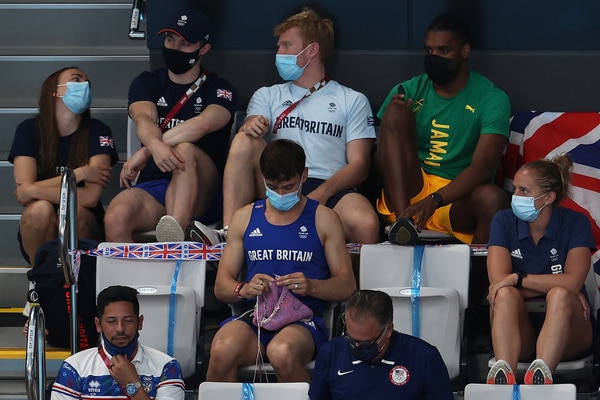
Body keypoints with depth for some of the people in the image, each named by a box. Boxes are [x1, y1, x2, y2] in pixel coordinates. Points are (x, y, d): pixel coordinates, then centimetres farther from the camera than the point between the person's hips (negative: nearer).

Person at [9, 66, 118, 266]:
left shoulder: (97, 131, -6)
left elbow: (91, 197, -18)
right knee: (41, 209, -32)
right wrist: (78, 174, -19)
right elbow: (26, 191, -16)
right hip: (41, 236, 0)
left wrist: (34, 191, -17)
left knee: (73, 211, -33)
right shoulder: (29, 129, -4)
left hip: (83, 234, 0)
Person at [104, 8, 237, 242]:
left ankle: (174, 237, -53)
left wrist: (145, 152, -24)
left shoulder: (220, 91, 7)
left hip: (201, 193, -2)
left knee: (184, 149, -36)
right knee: (116, 217, -32)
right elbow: (144, 119, -7)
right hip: (152, 187, 2)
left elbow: (203, 124, -16)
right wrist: (156, 146, -33)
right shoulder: (147, 83, 16)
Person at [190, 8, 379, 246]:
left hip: (330, 191, -3)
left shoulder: (353, 101, 19)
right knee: (245, 140, -27)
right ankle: (228, 233, -36)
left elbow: (359, 165, 7)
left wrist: (322, 193, -13)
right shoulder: (267, 96, 27)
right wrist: (251, 126, -20)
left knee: (366, 225, -39)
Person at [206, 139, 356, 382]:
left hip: (303, 319, -2)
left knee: (282, 353, -38)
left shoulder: (323, 219, 12)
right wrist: (244, 289, -9)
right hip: (252, 316, 2)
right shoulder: (245, 218, 18)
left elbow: (347, 286, 7)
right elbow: (221, 285, 15)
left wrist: (311, 286, -14)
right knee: (222, 352, -34)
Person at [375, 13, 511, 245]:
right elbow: (379, 157, 4)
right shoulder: (407, 92, 7)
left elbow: (482, 167, -15)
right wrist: (394, 120, -18)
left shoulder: (492, 100, -2)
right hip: (405, 194, 3)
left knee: (492, 198, -39)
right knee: (395, 112, -20)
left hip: (457, 201, -3)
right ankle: (403, 220, -33)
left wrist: (434, 200, -30)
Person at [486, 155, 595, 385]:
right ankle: (503, 373, -56)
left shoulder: (574, 223, -1)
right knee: (506, 295, -30)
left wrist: (518, 279, -16)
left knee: (560, 297, -33)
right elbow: (498, 281, -11)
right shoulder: (504, 221, 3)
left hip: (564, 333, -1)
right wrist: (555, 286, -15)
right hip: (517, 336, 1)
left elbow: (573, 283, -16)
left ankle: (541, 371, -58)